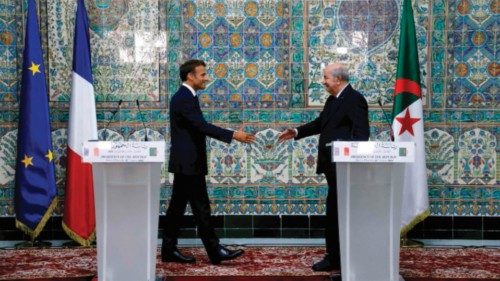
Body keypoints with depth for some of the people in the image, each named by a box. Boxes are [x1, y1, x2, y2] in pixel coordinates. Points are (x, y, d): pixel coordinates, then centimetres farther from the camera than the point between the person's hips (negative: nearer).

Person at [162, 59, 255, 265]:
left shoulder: (184, 97, 16)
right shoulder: (184, 98, -16)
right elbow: (203, 126, -25)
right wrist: (233, 135, -25)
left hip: (185, 162, 10)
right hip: (188, 162, -10)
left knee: (177, 206, 11)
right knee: (201, 208, -5)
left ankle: (169, 250, 17)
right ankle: (215, 251, 2)